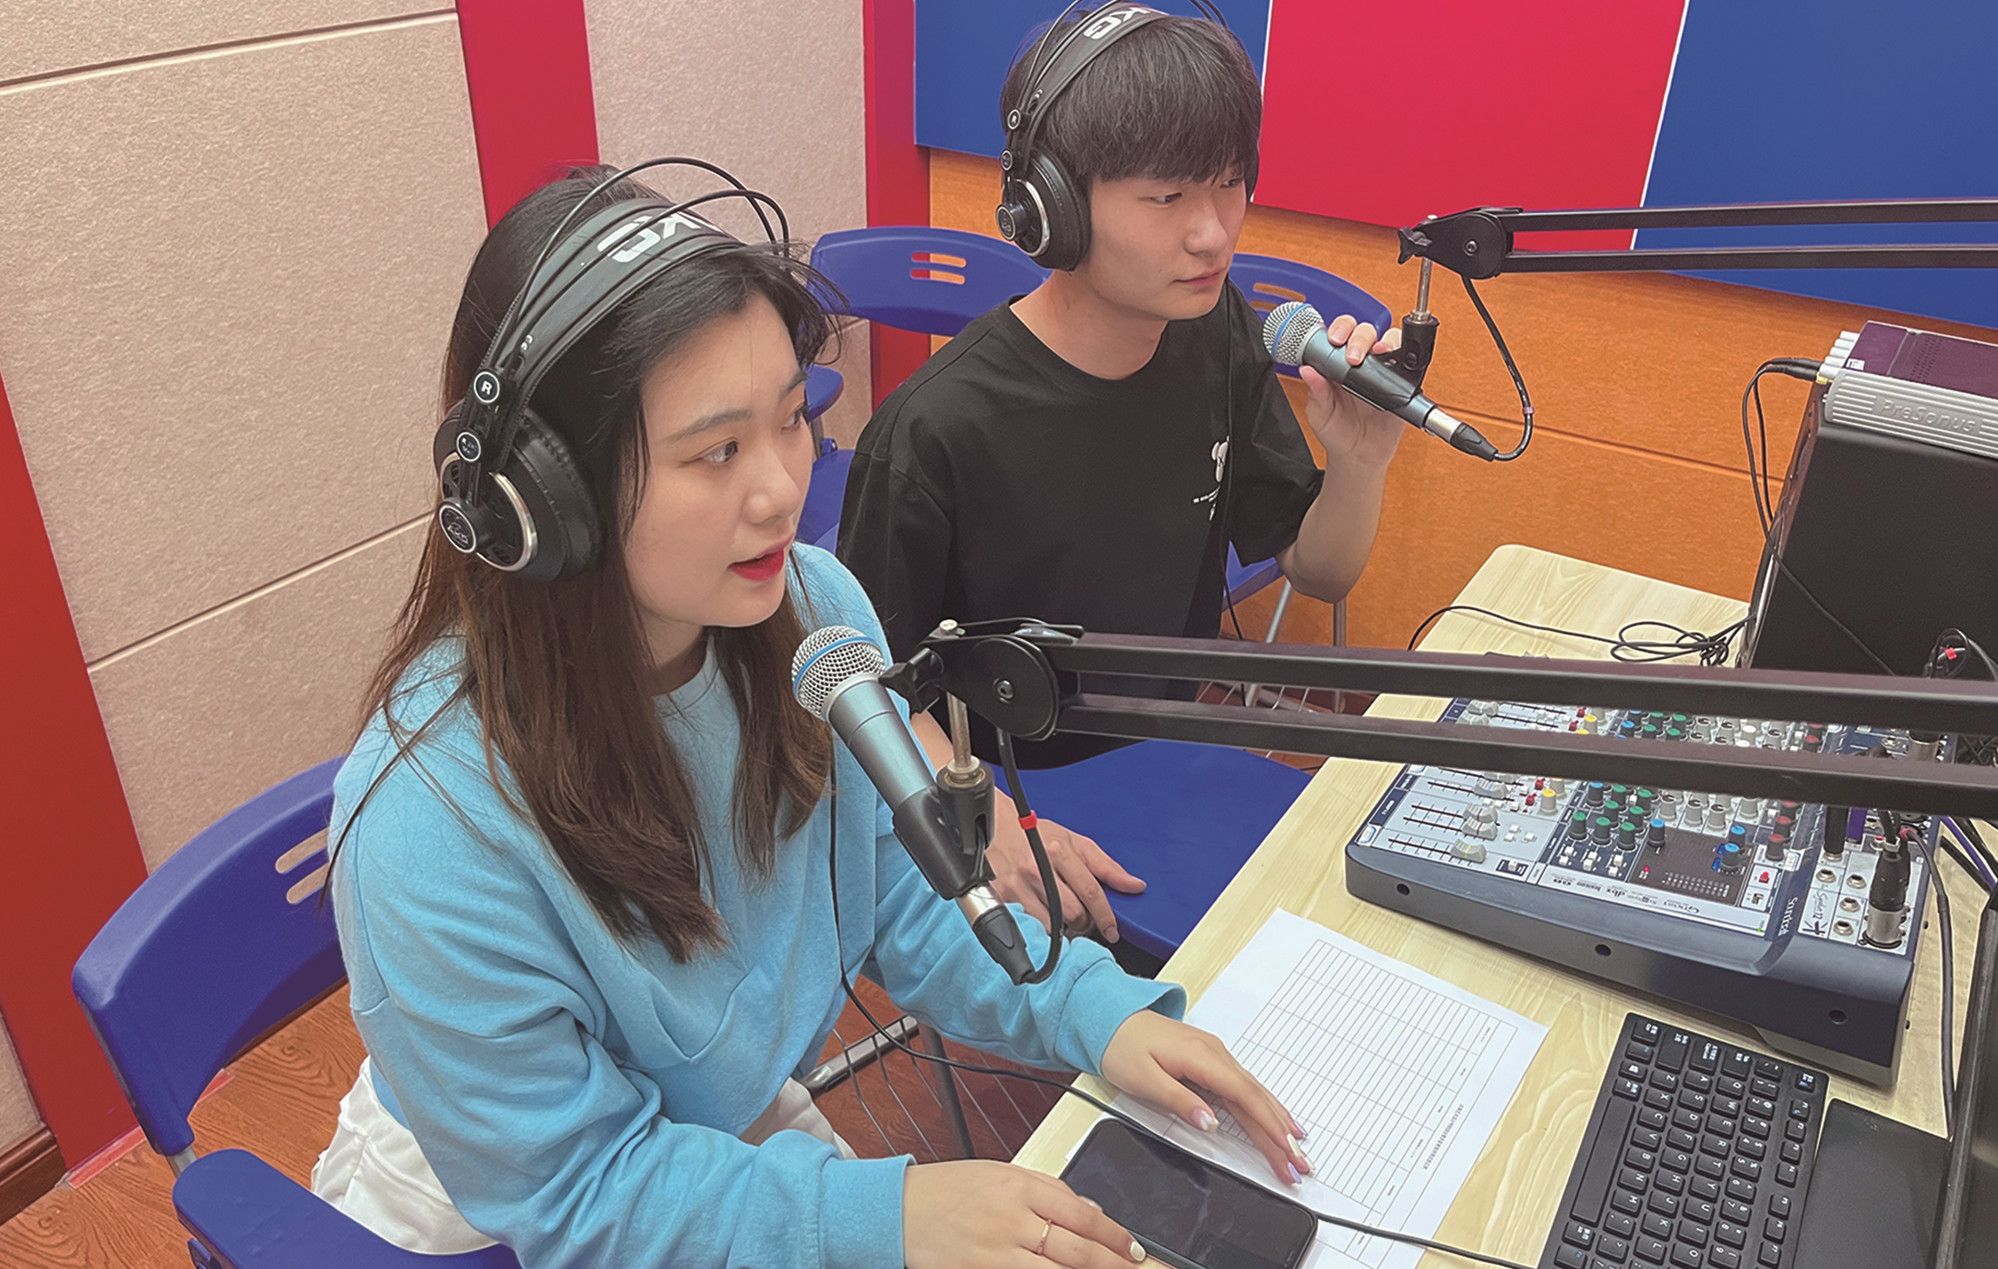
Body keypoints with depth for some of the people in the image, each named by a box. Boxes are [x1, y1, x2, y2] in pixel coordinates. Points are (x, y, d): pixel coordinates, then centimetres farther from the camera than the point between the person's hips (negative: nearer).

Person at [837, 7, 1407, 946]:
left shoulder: (1220, 342, -5)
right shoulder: (937, 428, -25)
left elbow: (1318, 572, 5)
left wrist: (1360, 464, -16)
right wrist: (990, 826, -28)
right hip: (1014, 791, -6)